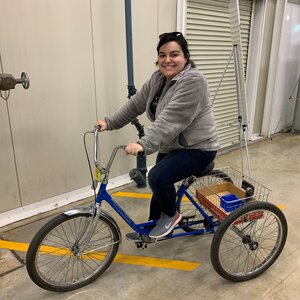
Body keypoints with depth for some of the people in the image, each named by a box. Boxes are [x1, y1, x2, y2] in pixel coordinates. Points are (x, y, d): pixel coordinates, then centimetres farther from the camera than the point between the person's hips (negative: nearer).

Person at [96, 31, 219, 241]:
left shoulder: (193, 82, -24)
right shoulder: (158, 79, 3)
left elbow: (171, 120, -34)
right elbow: (136, 104, 6)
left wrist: (144, 144, -40)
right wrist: (110, 123, 1)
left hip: (197, 148, -8)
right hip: (172, 146, 9)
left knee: (158, 177, -23)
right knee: (160, 182, 15)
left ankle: (171, 215, 5)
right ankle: (154, 228, 35)